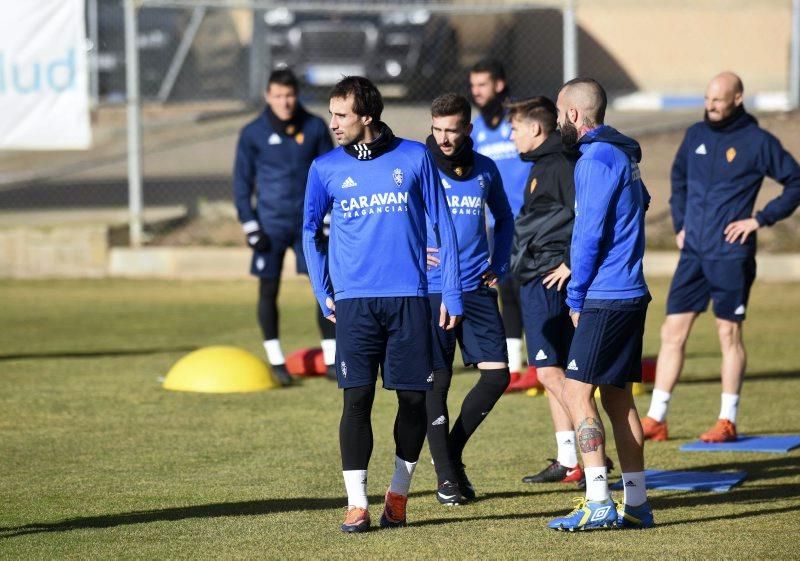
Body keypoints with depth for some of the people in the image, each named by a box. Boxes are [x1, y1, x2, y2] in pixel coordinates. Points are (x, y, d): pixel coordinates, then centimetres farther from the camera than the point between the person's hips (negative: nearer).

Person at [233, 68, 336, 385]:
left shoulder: (315, 128, 0)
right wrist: (250, 228, -4)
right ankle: (276, 362, 12)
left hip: (309, 223, 1)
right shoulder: (253, 133, -3)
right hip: (271, 224, -1)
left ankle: (331, 359, 6)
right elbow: (242, 182, 2)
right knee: (268, 290, 1)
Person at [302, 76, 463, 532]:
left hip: (410, 298, 0)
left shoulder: (414, 158, 2)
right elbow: (311, 231, 17)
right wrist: (323, 293, 8)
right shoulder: (326, 168, 5)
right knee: (357, 399, -7)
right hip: (354, 301, 0)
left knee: (415, 397, 3)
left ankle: (399, 494, 19)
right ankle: (357, 503, -5)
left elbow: (442, 225, 5)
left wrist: (452, 294, 2)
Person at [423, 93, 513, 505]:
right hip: (431, 289, -4)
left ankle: (453, 451, 17)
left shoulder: (485, 170, 7)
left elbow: (504, 218, 23)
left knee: (497, 374, -3)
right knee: (437, 381, -2)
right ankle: (446, 476, 8)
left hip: (477, 289, 4)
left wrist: (499, 265, 12)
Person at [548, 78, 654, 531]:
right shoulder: (623, 154, 16)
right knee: (618, 397, 12)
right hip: (630, 294, 10)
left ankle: (599, 503, -15)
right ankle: (636, 504, 14)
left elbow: (589, 234, -16)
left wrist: (577, 298, -8)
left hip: (605, 299, -10)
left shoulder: (596, 159, -13)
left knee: (577, 392, -10)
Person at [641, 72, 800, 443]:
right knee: (672, 332, 3)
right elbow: (678, 179, 26)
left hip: (731, 256, -5)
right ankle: (656, 420, 6)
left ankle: (727, 422, 8)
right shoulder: (696, 136, 10)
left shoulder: (757, 142, -5)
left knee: (729, 334, 1)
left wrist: (760, 219, -9)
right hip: (692, 253, 5)